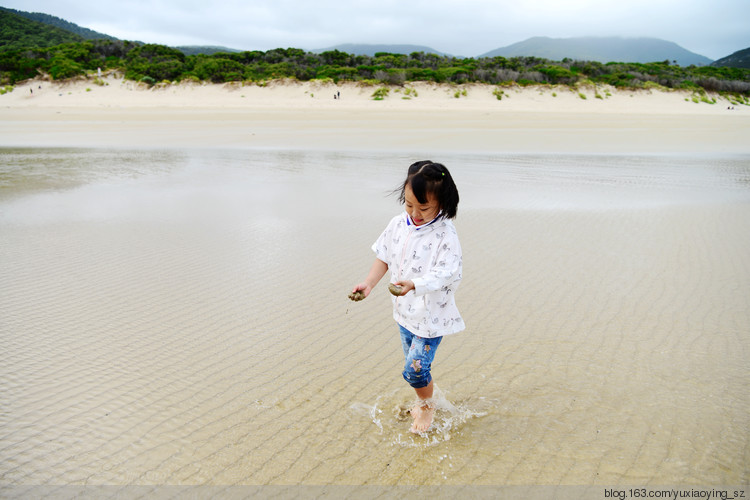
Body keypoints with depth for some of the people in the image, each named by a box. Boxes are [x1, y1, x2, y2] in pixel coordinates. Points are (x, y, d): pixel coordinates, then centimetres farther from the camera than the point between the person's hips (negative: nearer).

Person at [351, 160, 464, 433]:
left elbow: (443, 274, -27)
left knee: (415, 368, -6)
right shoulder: (398, 224, -3)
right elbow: (384, 257, 8)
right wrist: (368, 283, -4)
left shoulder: (445, 235, -21)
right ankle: (422, 401, 46)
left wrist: (414, 284, -42)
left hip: (432, 314, -6)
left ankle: (427, 405, 24)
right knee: (413, 364, 21)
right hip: (406, 309, 6)